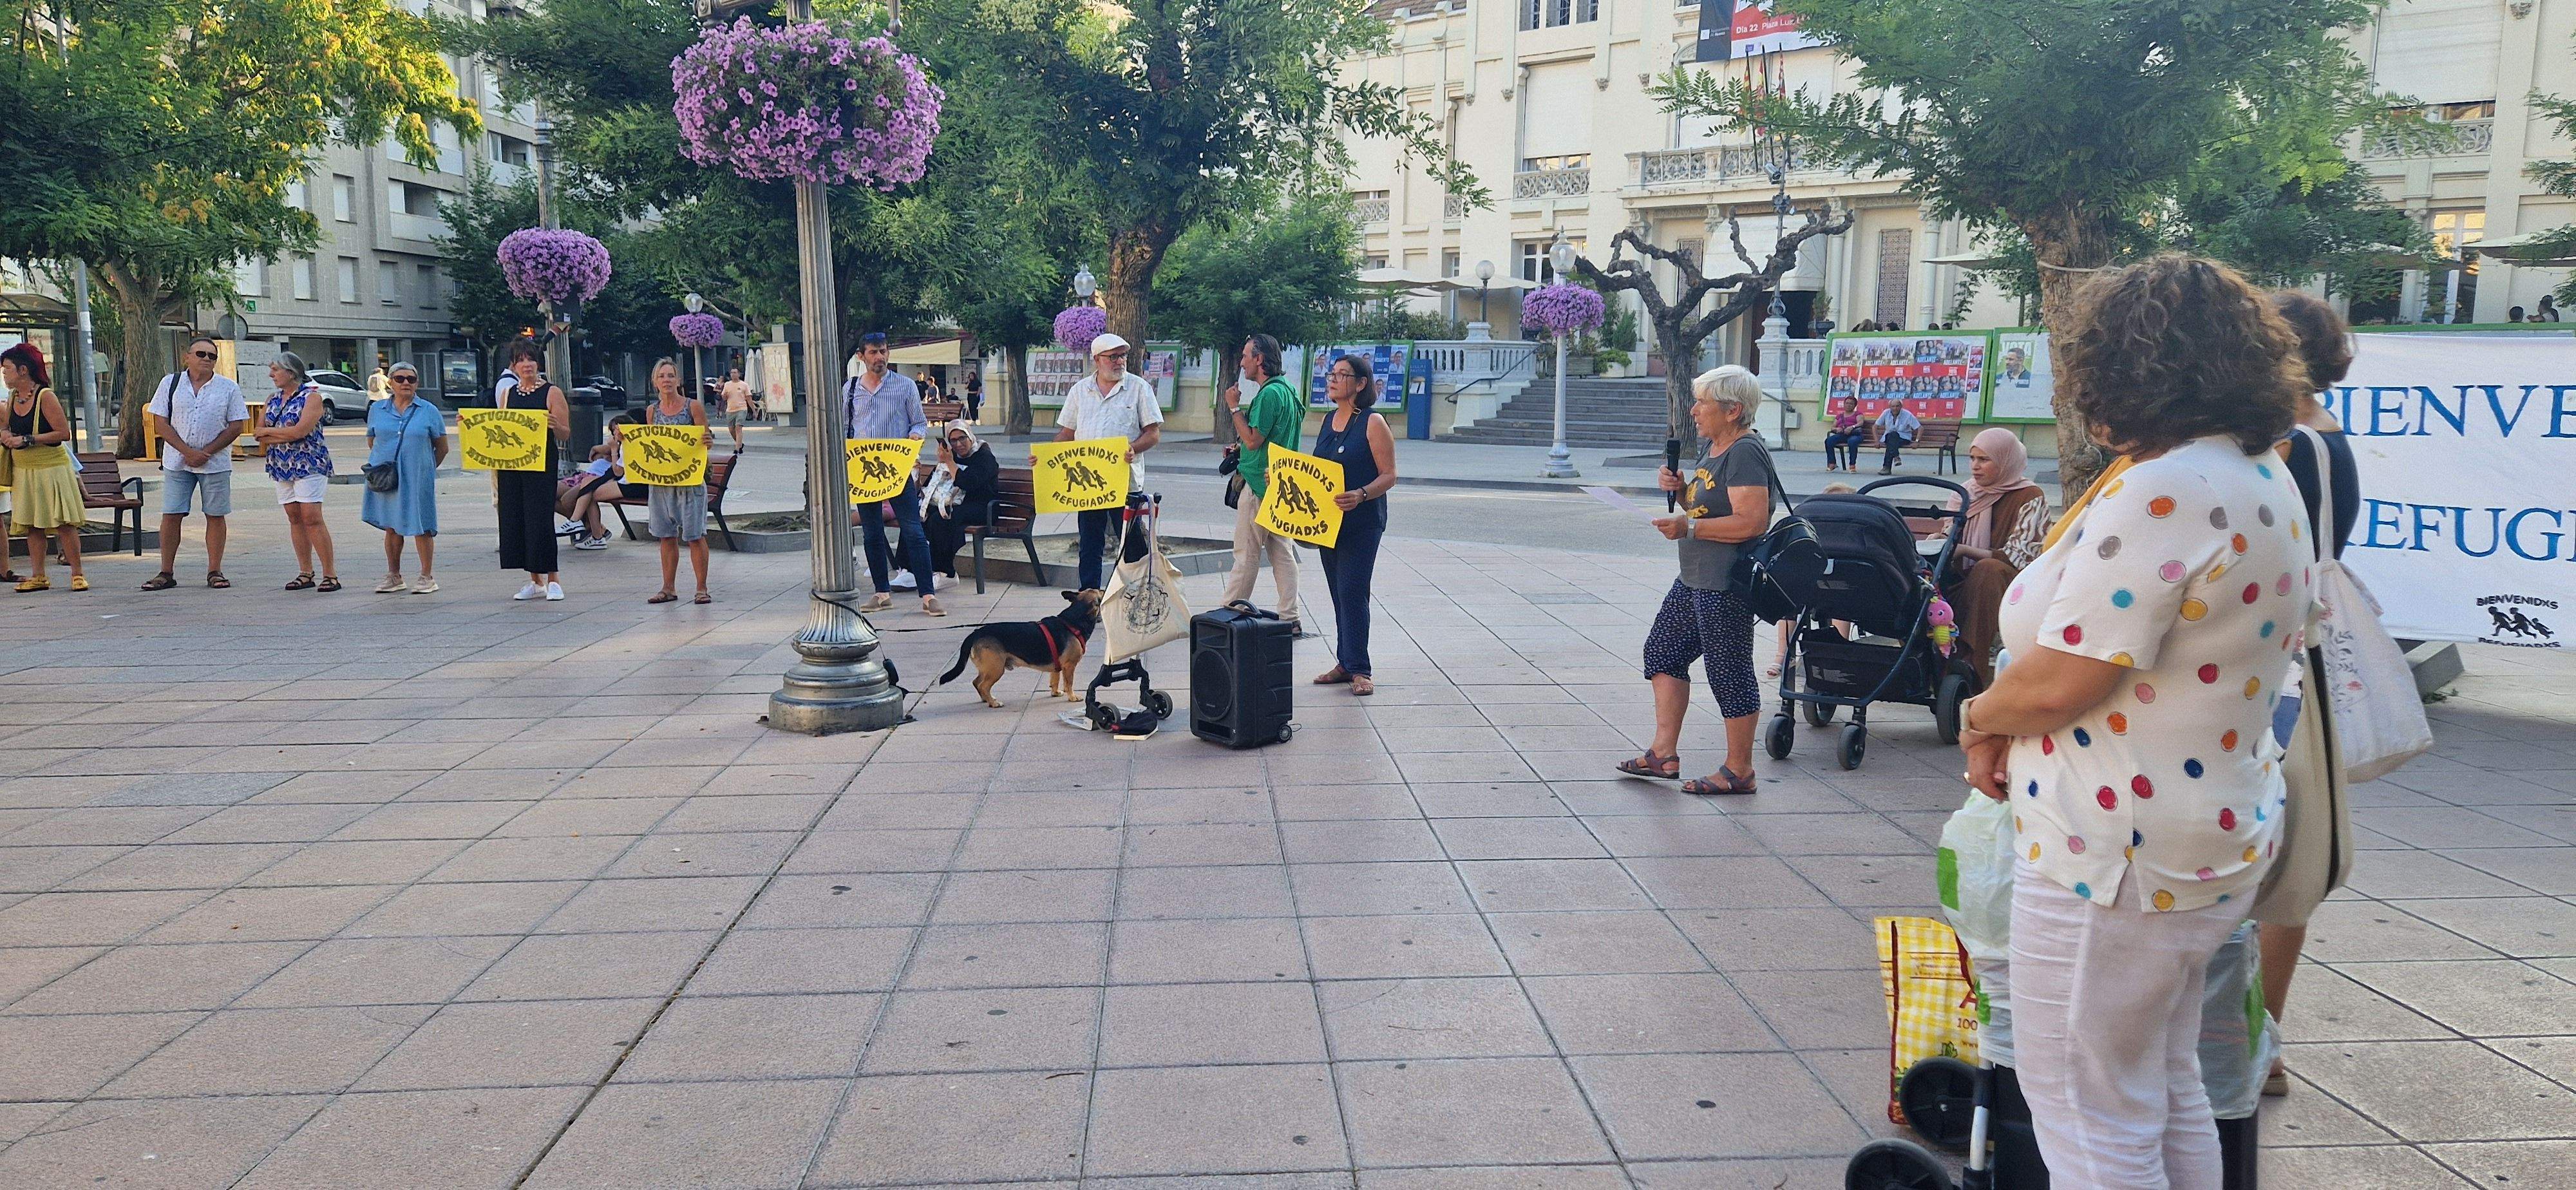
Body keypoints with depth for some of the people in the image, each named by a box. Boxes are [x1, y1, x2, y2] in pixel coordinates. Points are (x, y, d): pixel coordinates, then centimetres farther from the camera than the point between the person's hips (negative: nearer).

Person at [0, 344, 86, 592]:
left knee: (63, 523, -6)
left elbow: (64, 433, -17)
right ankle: (38, 577, 11)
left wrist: (27, 440, -19)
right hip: (23, 471, 7)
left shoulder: (45, 396, -12)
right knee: (31, 526, 7)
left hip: (51, 467, -7)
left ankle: (78, 574, 0)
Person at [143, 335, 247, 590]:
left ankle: (215, 572, 10)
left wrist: (206, 453, -10)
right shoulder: (171, 383, 5)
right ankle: (166, 574, 7)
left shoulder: (229, 388, 3)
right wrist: (187, 452, -10)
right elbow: (160, 423, 2)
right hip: (176, 462, 1)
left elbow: (236, 426, -1)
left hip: (215, 462, -1)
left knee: (215, 516, 2)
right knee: (171, 516, 0)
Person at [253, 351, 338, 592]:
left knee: (312, 518, -12)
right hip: (282, 467, 7)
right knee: (295, 519, 7)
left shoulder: (312, 397, -6)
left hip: (309, 464, -7)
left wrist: (268, 432, -5)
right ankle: (306, 574, 11)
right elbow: (259, 435, 5)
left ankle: (330, 575, -10)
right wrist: (288, 434, -9)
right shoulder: (273, 400, 14)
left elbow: (300, 431, -18)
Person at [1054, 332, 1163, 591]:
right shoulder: (1079, 390, 11)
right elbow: (1067, 433, 14)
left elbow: (1154, 432, -1)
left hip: (1126, 479, -3)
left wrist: (1134, 449, -20)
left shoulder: (1139, 388, 2)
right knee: (1089, 544, 8)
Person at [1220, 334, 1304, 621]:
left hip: (1260, 484, -10)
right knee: (1282, 552, 9)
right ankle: (1290, 617, 10)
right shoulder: (1287, 390, 14)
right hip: (1280, 484, 10)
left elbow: (1253, 440, -20)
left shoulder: (1269, 393, -17)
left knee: (1246, 555, -2)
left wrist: (1234, 408, -10)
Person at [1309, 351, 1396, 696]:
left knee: (1353, 592, -9)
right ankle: (1345, 663, 18)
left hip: (1362, 522, -7)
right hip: (1328, 521, 7)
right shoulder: (1328, 420, 12)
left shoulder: (1373, 423, -9)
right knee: (1339, 593, 10)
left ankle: (1360, 669, -3)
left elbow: (1389, 476, -12)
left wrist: (1360, 495, -29)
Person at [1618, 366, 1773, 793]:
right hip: (1695, 580, 11)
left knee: (1728, 671, -2)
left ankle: (1739, 771, 10)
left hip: (1727, 586, -11)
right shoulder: (1718, 448, 14)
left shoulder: (1745, 453, -18)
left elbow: (1751, 522, -27)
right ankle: (1664, 753, 21)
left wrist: (1688, 528, -21)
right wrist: (1680, 488, 4)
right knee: (1664, 650, 15)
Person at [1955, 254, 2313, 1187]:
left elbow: (2056, 683, -25)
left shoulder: (2161, 492, -24)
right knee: (2167, 1096, 24)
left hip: (2117, 857, -10)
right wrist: (2008, 723, 4)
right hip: (2220, 832, 10)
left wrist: (1981, 717, -3)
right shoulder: (2261, 475, 8)